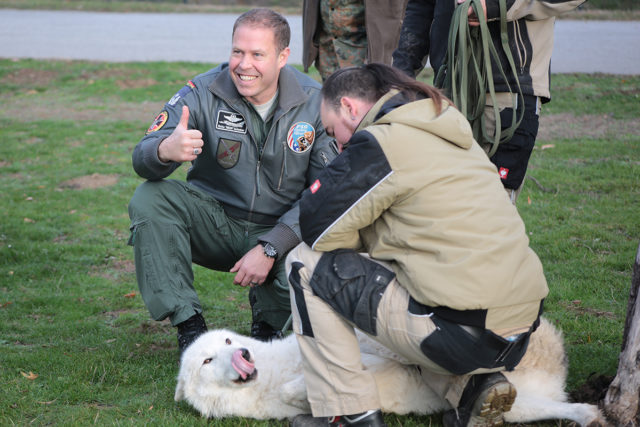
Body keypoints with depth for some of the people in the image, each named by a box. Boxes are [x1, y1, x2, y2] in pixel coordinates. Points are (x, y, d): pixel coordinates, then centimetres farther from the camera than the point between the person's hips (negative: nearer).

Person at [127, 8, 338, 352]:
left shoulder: (316, 103, -11)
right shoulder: (203, 94, -11)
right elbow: (142, 160, -20)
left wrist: (270, 249, -24)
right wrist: (165, 150, -47)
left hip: (280, 233, -1)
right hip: (215, 223, 1)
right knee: (150, 198, -25)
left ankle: (268, 323, 6)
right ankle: (189, 325, -18)